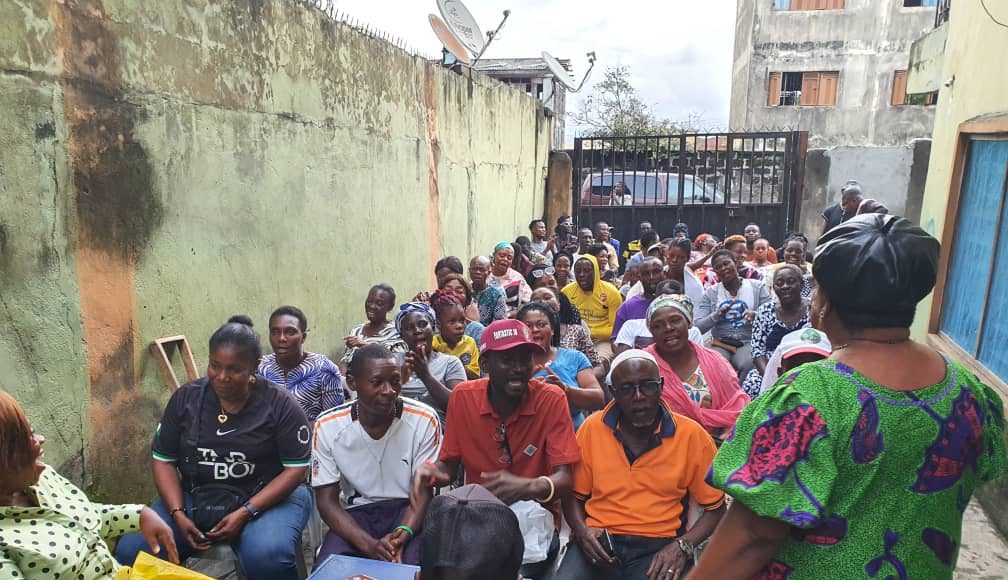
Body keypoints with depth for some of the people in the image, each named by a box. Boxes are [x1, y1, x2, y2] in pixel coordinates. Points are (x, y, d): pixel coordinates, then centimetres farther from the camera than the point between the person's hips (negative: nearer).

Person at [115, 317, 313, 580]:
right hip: (195, 498, 4)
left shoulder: (280, 404, -11)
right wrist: (178, 514, -8)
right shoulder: (186, 397, 1)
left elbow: (297, 468, -10)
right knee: (129, 550, -17)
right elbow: (164, 460, 7)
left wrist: (245, 513, -18)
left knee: (267, 556, -33)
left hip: (266, 498, -4)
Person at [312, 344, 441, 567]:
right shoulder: (327, 427, -9)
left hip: (407, 511, -1)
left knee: (417, 565, -30)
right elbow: (327, 500, -6)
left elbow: (423, 491, -6)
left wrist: (403, 535, -27)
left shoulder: (424, 419, -12)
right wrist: (370, 545, -22)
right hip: (355, 514, 1)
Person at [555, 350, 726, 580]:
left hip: (659, 546, 0)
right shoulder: (592, 428, 1)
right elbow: (573, 495, 11)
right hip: (599, 542, 1)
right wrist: (582, 531, -8)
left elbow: (715, 507, 6)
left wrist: (682, 546, -10)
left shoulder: (692, 435, -3)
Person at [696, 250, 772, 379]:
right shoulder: (710, 293, 8)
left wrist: (756, 315, -16)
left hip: (748, 342, 0)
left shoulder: (757, 287, 7)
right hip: (720, 343, 0)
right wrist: (717, 315, -14)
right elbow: (698, 327, 2)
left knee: (749, 366, -33)